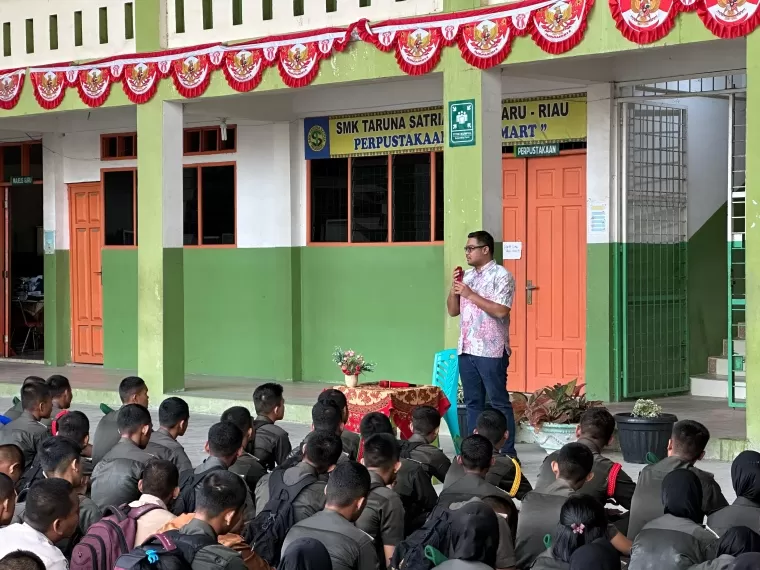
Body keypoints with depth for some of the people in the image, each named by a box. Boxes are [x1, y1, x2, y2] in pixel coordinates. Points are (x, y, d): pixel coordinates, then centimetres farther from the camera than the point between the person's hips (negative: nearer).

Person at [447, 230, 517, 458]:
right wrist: (454, 288, 0)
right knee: (473, 403, 9)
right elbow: (453, 311, 17)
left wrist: (471, 295, -16)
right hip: (466, 349, 7)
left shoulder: (501, 276, -7)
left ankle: (508, 453, -1)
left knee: (499, 402, -3)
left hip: (491, 351, -7)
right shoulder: (467, 276, 15)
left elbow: (501, 311, -18)